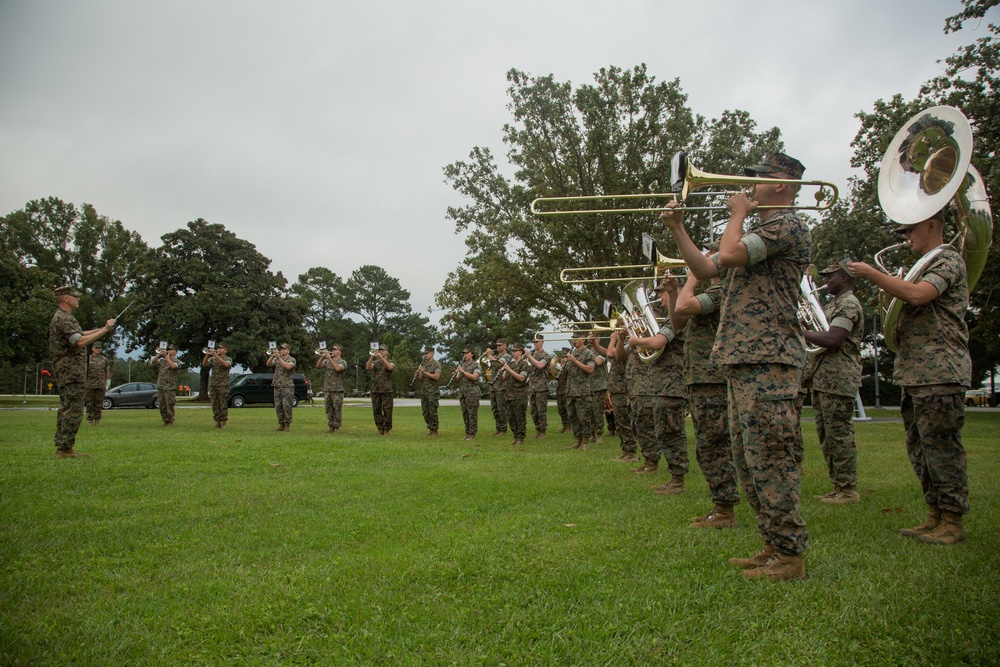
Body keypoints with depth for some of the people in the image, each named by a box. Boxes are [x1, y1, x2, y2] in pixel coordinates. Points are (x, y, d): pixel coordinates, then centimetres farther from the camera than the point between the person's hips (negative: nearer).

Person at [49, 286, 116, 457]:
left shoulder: (65, 317, 17)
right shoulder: (62, 318, -16)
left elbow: (78, 334, 31)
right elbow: (80, 341, -27)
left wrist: (101, 328, 22)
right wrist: (104, 330, -22)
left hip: (67, 371, 11)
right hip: (71, 370, -11)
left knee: (66, 408, 12)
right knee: (73, 410, -10)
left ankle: (62, 447, 17)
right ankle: (65, 449, -9)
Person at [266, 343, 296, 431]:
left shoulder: (292, 359, 1)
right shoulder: (277, 359, 16)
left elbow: (288, 366, -20)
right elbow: (268, 364, 2)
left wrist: (279, 358, -19)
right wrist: (272, 356, -13)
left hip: (288, 386, -5)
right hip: (277, 386, 5)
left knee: (287, 406, -7)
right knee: (278, 406, 5)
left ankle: (287, 425, -3)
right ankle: (281, 424, 11)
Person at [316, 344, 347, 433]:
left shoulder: (343, 362, 1)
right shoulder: (327, 361, 14)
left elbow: (337, 368, -20)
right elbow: (318, 366, -1)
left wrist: (329, 358, -18)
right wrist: (322, 356, -12)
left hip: (337, 390, -4)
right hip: (327, 389, 4)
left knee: (337, 409, -3)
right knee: (329, 409, 8)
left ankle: (336, 427, 3)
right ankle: (330, 426, 16)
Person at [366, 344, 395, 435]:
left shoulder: (390, 363, 5)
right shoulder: (375, 363, 13)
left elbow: (389, 367, -20)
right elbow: (368, 367, -8)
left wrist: (381, 357, -28)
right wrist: (372, 356, -21)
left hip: (386, 390, -3)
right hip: (375, 390, 3)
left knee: (387, 411, -4)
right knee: (376, 410, 4)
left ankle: (386, 430, 3)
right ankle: (380, 429, 12)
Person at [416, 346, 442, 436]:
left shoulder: (436, 364, -5)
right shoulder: (422, 364, 14)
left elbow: (436, 377, -17)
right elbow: (420, 378, 15)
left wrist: (424, 372, -19)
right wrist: (418, 374, -8)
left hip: (432, 391, -6)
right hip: (423, 391, 6)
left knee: (433, 411, -5)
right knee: (425, 412, 8)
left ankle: (434, 431, 2)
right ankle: (430, 428, 18)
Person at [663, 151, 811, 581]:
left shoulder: (788, 224, -6)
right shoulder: (760, 231, 25)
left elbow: (729, 255, -19)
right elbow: (706, 270, 22)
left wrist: (738, 214, -1)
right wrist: (677, 229, 16)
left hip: (768, 358, -11)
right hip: (743, 358, 11)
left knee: (768, 456, -9)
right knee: (747, 458, 12)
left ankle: (790, 555, 0)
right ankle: (774, 546, 21)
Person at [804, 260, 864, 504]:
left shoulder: (848, 304, -11)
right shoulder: (833, 304, 23)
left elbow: (832, 339, -23)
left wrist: (803, 332, -14)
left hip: (838, 380, -10)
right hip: (822, 378, 10)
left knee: (839, 435, -6)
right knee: (826, 435, 12)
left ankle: (848, 490, 0)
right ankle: (838, 487, 19)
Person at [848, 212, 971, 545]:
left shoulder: (948, 260, -7)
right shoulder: (926, 264, 24)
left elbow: (917, 295, -24)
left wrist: (872, 274, -17)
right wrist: (890, 290, 12)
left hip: (940, 373, -10)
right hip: (915, 374, 10)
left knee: (941, 447, -6)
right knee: (920, 449, 12)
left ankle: (952, 521, 2)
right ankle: (935, 516, 19)